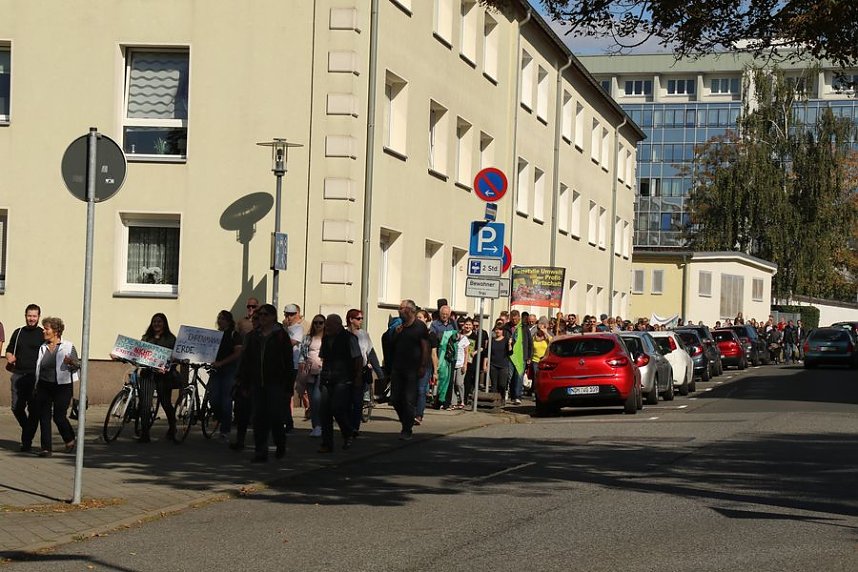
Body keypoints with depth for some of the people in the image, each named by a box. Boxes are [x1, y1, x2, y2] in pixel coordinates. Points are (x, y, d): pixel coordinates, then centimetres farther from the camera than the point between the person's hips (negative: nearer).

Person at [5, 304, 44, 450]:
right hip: (18, 375, 3)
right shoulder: (18, 333, 14)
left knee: (33, 408, -3)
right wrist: (9, 358, 0)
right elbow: (9, 350, 22)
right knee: (16, 407, 2)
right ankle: (27, 429, 27)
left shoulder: (43, 335, 3)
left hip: (35, 376, -3)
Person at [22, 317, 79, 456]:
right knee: (44, 416, -3)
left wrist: (71, 362, -21)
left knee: (59, 416, -6)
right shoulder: (42, 348, 10)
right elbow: (38, 369, 16)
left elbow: (77, 366, 0)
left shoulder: (68, 346, -2)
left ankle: (70, 440, 21)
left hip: (62, 386, -4)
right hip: (44, 386, 4)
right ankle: (46, 448, 1)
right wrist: (36, 387, 14)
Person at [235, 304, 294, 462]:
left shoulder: (281, 336, 0)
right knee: (258, 418, 1)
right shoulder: (252, 336, 13)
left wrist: (289, 386, -6)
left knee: (275, 417, -4)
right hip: (256, 384, 4)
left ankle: (280, 446, 21)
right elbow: (245, 360, 15)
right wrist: (243, 383, 9)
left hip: (275, 383, -4)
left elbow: (288, 362, -1)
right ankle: (260, 452, 5)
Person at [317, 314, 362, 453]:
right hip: (327, 380, 7)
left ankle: (348, 436, 12)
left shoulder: (349, 338, -6)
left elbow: (358, 358, -5)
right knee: (325, 411, 1)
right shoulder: (326, 339, 14)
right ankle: (327, 444, 7)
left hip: (343, 380, -7)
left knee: (337, 409, -13)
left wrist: (358, 377, -8)